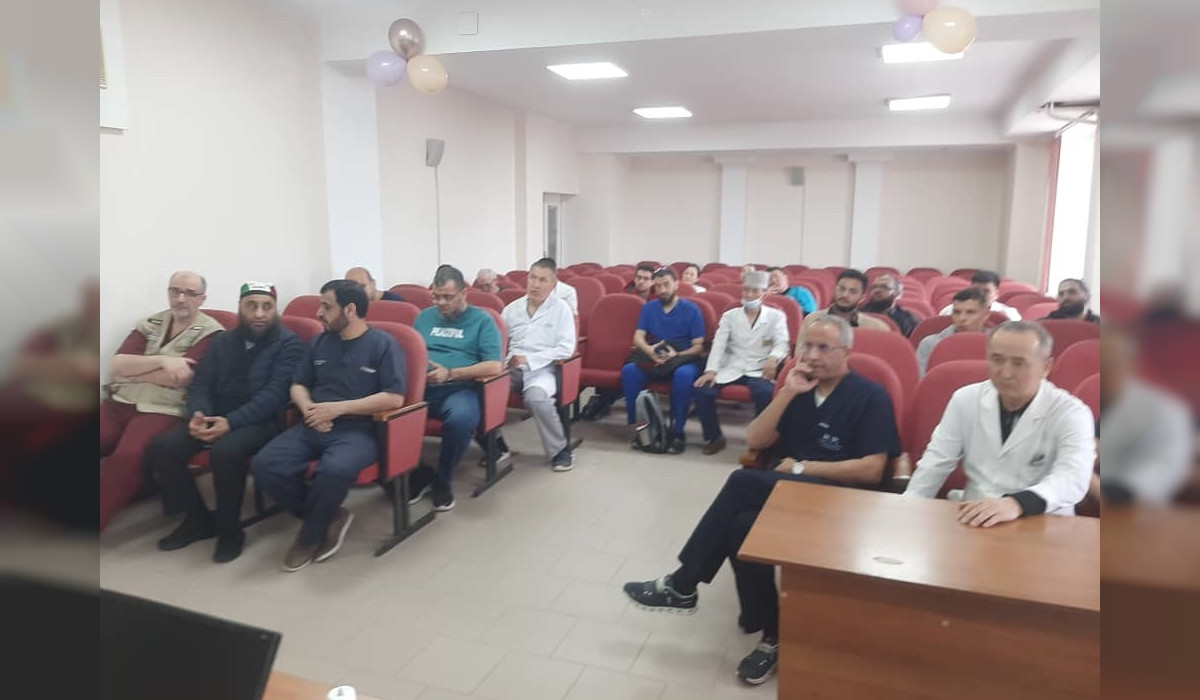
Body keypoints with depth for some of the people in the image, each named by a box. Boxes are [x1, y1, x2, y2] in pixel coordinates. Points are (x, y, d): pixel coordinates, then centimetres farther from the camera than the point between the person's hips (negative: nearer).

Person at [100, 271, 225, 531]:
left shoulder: (210, 333, -1)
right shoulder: (150, 324, 16)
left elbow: (179, 378, -12)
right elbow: (117, 365, 3)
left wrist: (131, 371, -1)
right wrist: (161, 361, -13)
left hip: (163, 410, -5)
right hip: (120, 402, 5)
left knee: (127, 456, -30)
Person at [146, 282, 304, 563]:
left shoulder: (289, 344, -2)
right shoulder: (223, 341, 17)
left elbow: (274, 394, -14)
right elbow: (200, 383, 10)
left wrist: (231, 421, -25)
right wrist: (198, 414, -13)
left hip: (260, 421, -6)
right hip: (214, 416, 6)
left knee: (225, 452, -36)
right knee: (160, 448, -17)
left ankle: (230, 529, -12)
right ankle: (198, 518, 3)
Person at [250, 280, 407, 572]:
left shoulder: (383, 344, -3)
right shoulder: (319, 342, 16)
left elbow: (394, 398, -12)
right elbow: (298, 385, 20)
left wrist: (338, 408, -15)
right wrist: (309, 409, -4)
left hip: (359, 430, -6)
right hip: (314, 427, 6)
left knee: (335, 469, -37)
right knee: (264, 465, -20)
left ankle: (310, 535, -7)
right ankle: (329, 518, -4)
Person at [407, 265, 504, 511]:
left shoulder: (482, 320, 7)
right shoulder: (425, 317, 21)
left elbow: (495, 366, -5)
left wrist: (450, 373, -11)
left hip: (459, 389, -4)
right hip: (421, 387, 4)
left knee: (462, 419, -38)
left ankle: (443, 481, -9)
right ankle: (418, 473, -4)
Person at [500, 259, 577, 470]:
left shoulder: (561, 308, 3)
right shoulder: (512, 308, 15)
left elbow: (566, 348, -7)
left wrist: (529, 359, -13)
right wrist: (506, 359, -11)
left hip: (543, 368, -4)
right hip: (512, 367, 4)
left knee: (536, 396, -36)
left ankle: (560, 450, -13)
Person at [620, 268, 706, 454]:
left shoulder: (691, 310, 0)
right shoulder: (649, 307, 11)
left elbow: (699, 346, -4)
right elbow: (638, 337, 1)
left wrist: (677, 355, -23)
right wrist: (650, 350, -22)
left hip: (683, 360, -3)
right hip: (652, 360, 3)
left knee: (684, 375, -38)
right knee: (629, 370, -27)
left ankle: (677, 432, -27)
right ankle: (636, 425, -20)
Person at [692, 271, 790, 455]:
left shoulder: (776, 316, 8)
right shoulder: (729, 316, 13)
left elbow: (782, 344, -5)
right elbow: (719, 344, 2)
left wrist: (773, 358, -30)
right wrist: (711, 370, -15)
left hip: (759, 371, -2)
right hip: (731, 369, 2)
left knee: (766, 393, -35)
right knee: (703, 389, -23)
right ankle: (714, 437, -3)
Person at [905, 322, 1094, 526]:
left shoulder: (1071, 414, -6)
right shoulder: (965, 399, 4)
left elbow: (1073, 479, -23)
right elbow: (935, 464, 9)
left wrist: (1016, 504, -42)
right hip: (974, 521, 2)